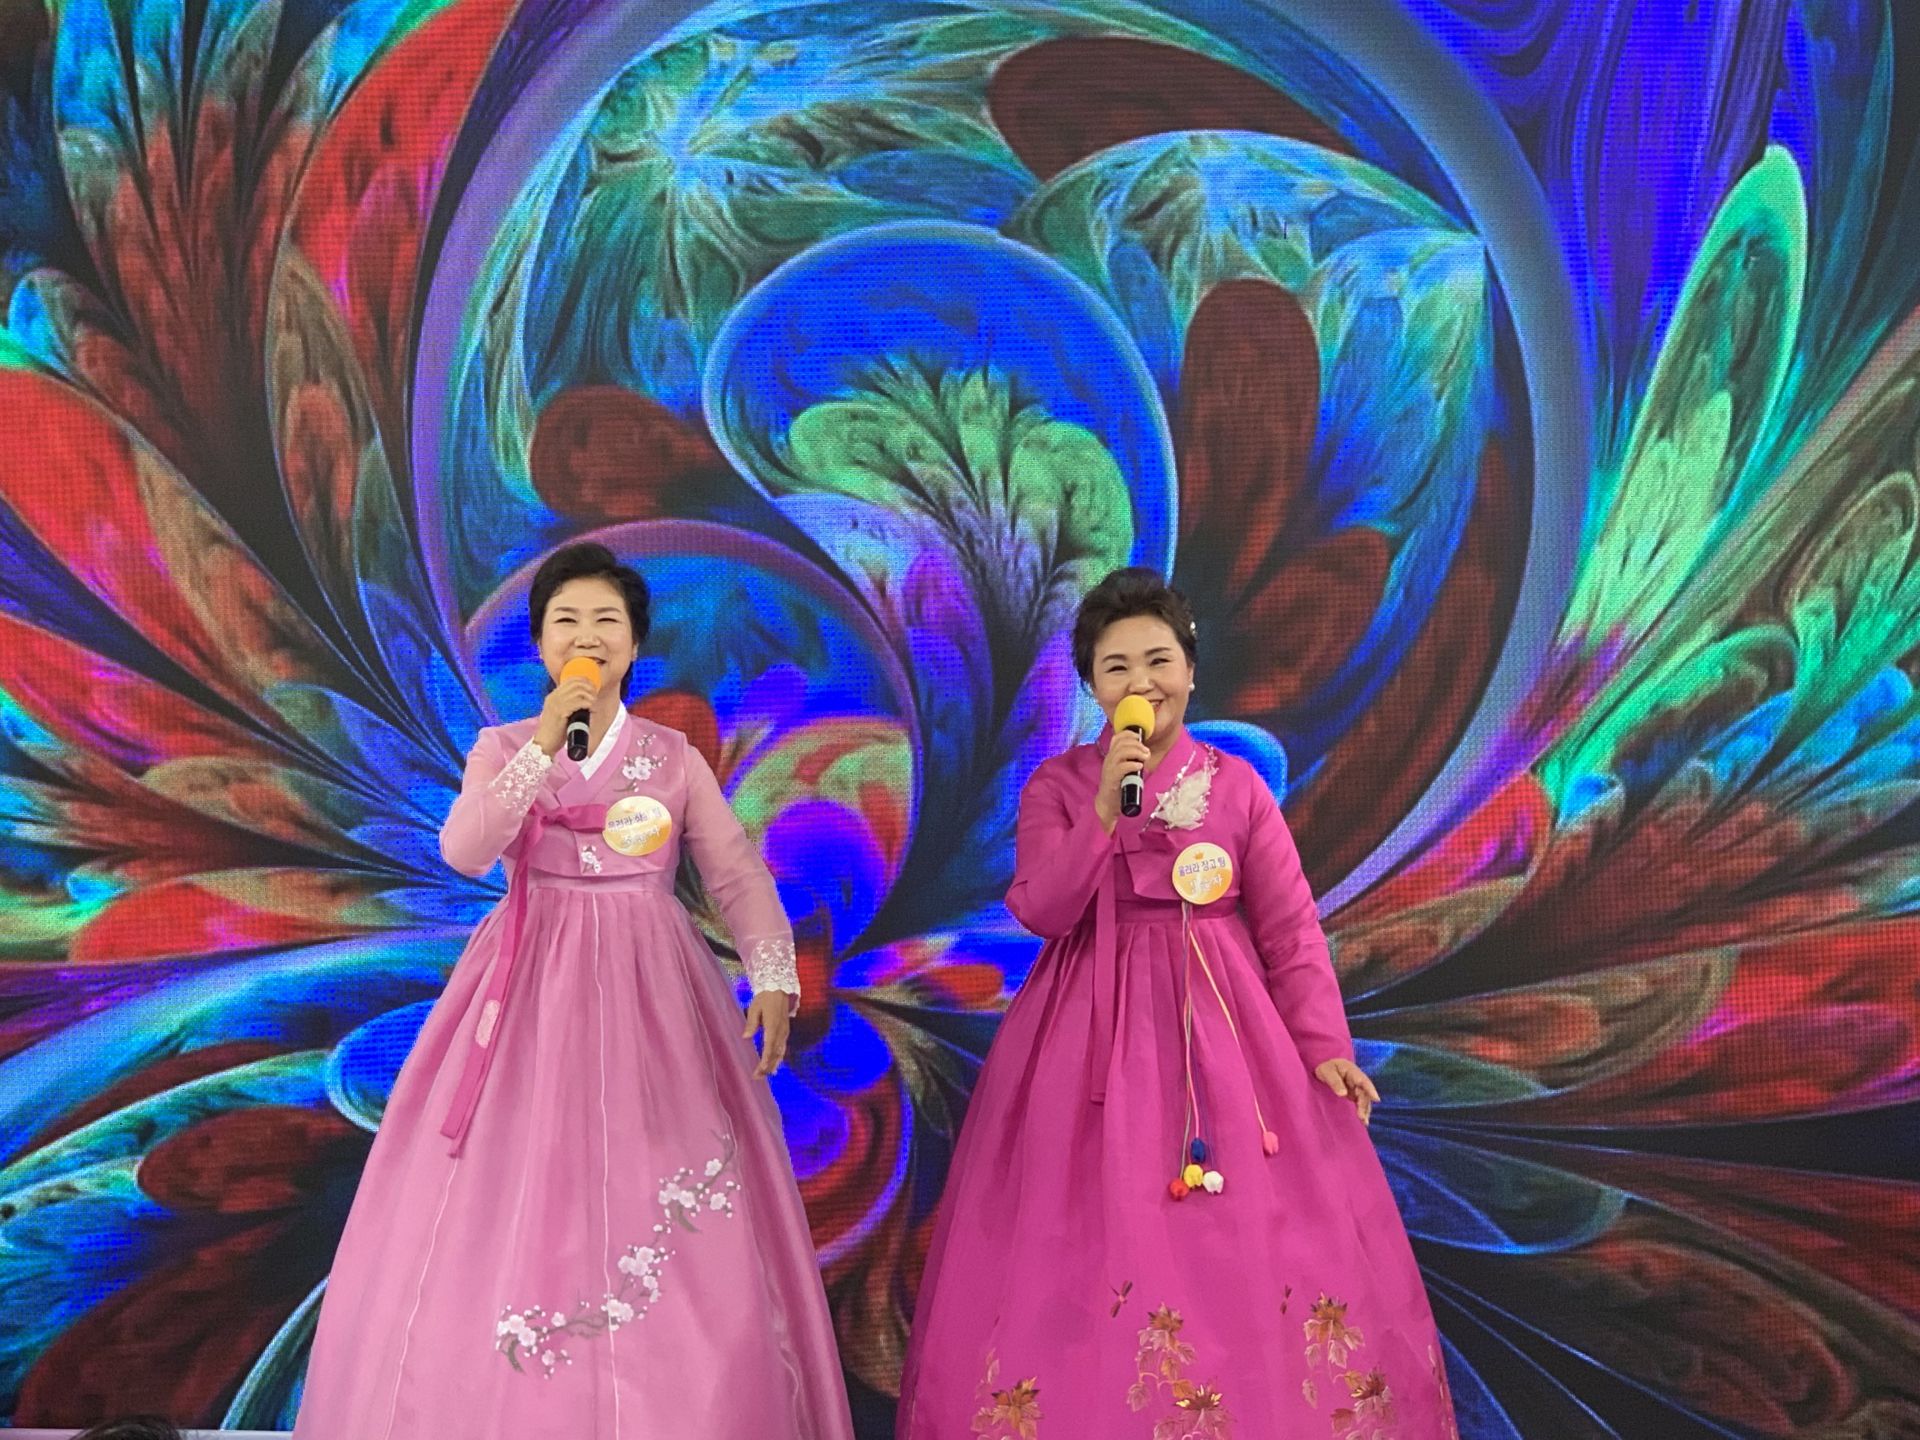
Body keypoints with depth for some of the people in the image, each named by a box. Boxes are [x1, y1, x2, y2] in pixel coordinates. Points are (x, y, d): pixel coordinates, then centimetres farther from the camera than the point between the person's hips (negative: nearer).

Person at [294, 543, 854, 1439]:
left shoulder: (673, 756, 4)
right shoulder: (503, 748, 4)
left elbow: (738, 875, 2)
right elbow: (463, 852, -14)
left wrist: (773, 978, -11)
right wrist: (545, 744, -20)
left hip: (648, 994, 0)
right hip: (533, 989, 0)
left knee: (682, 1235, 0)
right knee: (515, 1199, 1)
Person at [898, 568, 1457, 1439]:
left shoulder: (1237, 784, 2)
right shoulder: (1056, 787, 1)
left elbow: (1290, 925, 1)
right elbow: (1041, 913, -11)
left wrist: (1325, 1045, -8)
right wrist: (1106, 810, -20)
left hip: (1222, 1026, 1)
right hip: (1095, 1033, -1)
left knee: (1245, 1239, 4)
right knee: (1092, 1242, 3)